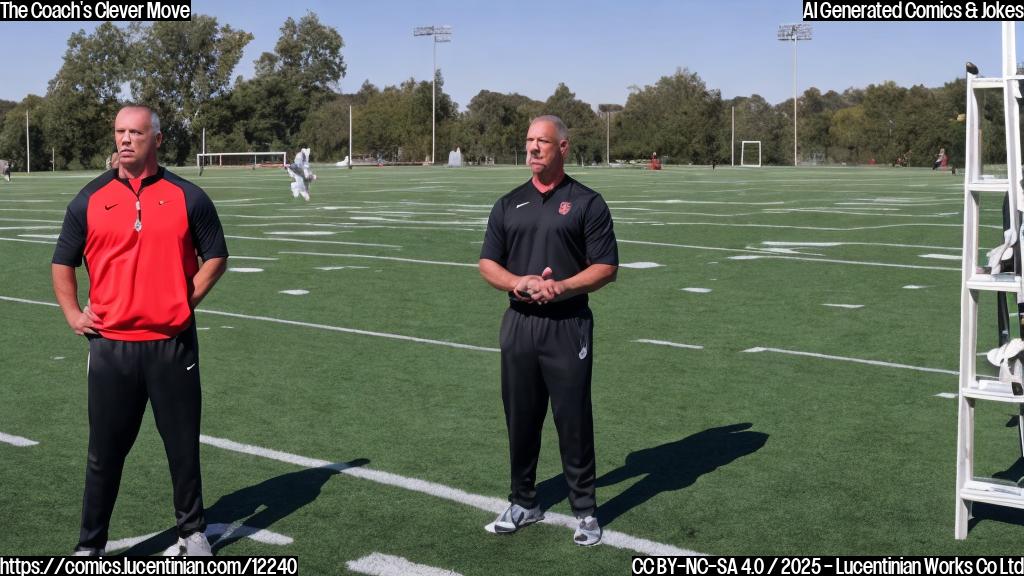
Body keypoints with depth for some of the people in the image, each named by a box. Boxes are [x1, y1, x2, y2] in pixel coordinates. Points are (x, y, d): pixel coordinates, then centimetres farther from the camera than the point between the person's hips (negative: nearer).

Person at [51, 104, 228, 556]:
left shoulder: (187, 197, 1)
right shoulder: (90, 200, 5)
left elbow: (215, 256, 9)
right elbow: (63, 263, 14)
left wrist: (187, 300, -1)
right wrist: (73, 314, 5)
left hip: (172, 343, -1)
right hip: (110, 345, 1)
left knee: (183, 444, 9)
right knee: (104, 451, 8)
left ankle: (192, 532, 26)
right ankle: (90, 545, 20)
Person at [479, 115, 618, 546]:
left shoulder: (586, 203, 0)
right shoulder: (509, 205, 12)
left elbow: (606, 267, -4)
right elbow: (488, 264, 10)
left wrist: (560, 288, -19)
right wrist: (518, 283, -10)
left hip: (568, 325, -4)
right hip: (519, 323, 4)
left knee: (574, 419, -1)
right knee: (520, 417, 10)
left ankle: (585, 511, 12)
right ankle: (523, 503, 25)